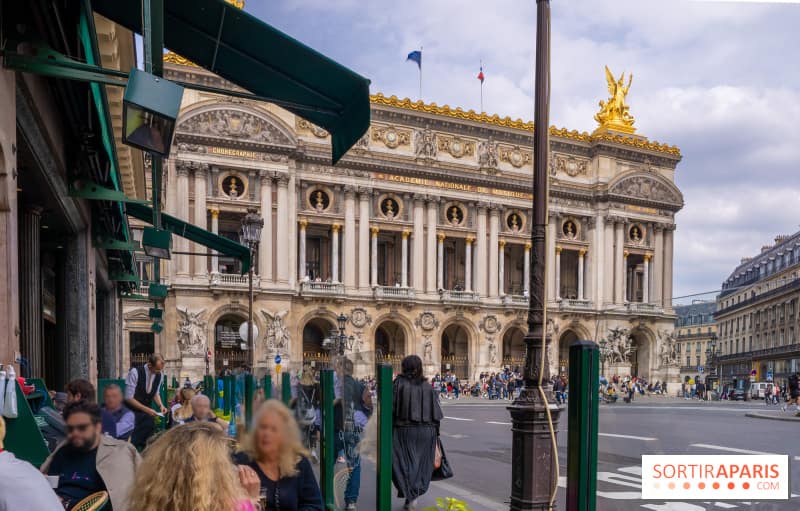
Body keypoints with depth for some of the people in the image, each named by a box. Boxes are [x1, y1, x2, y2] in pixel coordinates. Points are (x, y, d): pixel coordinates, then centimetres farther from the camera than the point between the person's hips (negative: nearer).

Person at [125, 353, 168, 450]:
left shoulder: (159, 375, -4)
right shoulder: (135, 372, -20)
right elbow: (128, 398, -19)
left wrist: (161, 405, -8)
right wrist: (147, 409, -24)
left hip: (147, 412, 5)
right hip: (132, 412, -5)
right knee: (132, 443, -7)